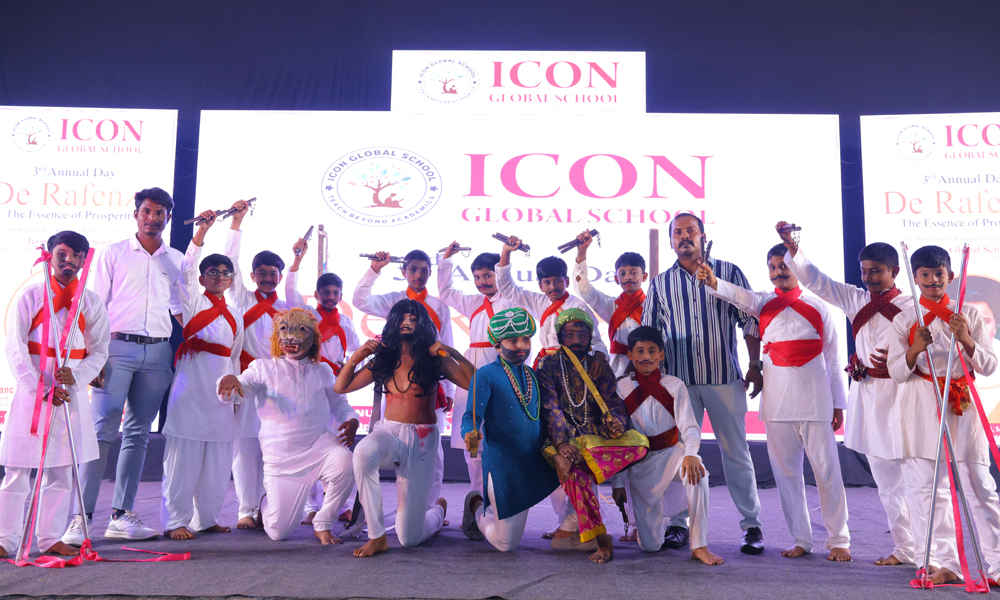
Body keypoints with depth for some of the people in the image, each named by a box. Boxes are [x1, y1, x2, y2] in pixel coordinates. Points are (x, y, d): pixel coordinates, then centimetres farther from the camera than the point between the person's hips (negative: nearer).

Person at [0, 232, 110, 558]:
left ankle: (50, 537, 17)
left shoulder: (92, 302, 7)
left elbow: (100, 349, 6)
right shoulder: (32, 294, -1)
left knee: (62, 467, 7)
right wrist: (40, 387, -13)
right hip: (32, 388, -3)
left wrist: (77, 375, -13)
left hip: (72, 390, 3)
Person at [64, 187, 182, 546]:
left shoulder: (175, 260, 15)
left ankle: (121, 516, 10)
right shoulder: (114, 254, 6)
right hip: (117, 346, -3)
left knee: (138, 434, 5)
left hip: (158, 353, 3)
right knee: (103, 430, -10)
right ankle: (82, 517, -7)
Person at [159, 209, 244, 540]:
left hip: (220, 394, 5)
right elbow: (186, 271, -13)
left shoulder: (236, 318, 17)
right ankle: (176, 520, 5)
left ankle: (206, 517, 19)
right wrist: (201, 232, -23)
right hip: (191, 388, -5)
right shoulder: (194, 302, 4)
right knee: (184, 456, -4)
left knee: (218, 460, 7)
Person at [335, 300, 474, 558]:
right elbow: (340, 387, 8)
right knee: (363, 451, -40)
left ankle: (438, 510, 39)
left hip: (422, 441, -1)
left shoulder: (435, 360, 0)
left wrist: (454, 354, -17)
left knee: (409, 538, 0)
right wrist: (355, 357, -6)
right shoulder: (383, 361, 6)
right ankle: (377, 536, -26)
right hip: (389, 433, 2)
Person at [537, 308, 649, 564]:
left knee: (638, 442, -26)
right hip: (563, 438, -3)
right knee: (567, 461, -38)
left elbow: (613, 401, 5)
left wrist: (616, 419, -20)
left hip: (596, 437, 4)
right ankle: (600, 538, -27)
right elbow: (550, 408, -7)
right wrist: (561, 442, -24)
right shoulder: (549, 365, 5)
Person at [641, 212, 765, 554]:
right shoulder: (660, 284, 10)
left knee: (736, 451, 3)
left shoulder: (728, 272, 5)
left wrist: (756, 366, -2)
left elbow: (750, 320, 4)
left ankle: (751, 525, 13)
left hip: (725, 378, -2)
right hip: (678, 381, 2)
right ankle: (678, 523, 16)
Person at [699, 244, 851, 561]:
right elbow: (740, 296, -16)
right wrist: (712, 282, -37)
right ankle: (801, 540, 19)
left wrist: (838, 403, 6)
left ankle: (839, 541, 16)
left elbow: (832, 357, 6)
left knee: (826, 469, 1)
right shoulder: (764, 303, 6)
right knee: (785, 470, 7)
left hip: (814, 397, -2)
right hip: (776, 397, 2)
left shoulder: (817, 307, 4)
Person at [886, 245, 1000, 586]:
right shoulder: (904, 321, 5)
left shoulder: (969, 315, 6)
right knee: (928, 488, 3)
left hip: (961, 407, 0)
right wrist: (915, 348, -17)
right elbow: (896, 373, 1)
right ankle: (945, 564, 14)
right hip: (921, 410, 1)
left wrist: (967, 341, -14)